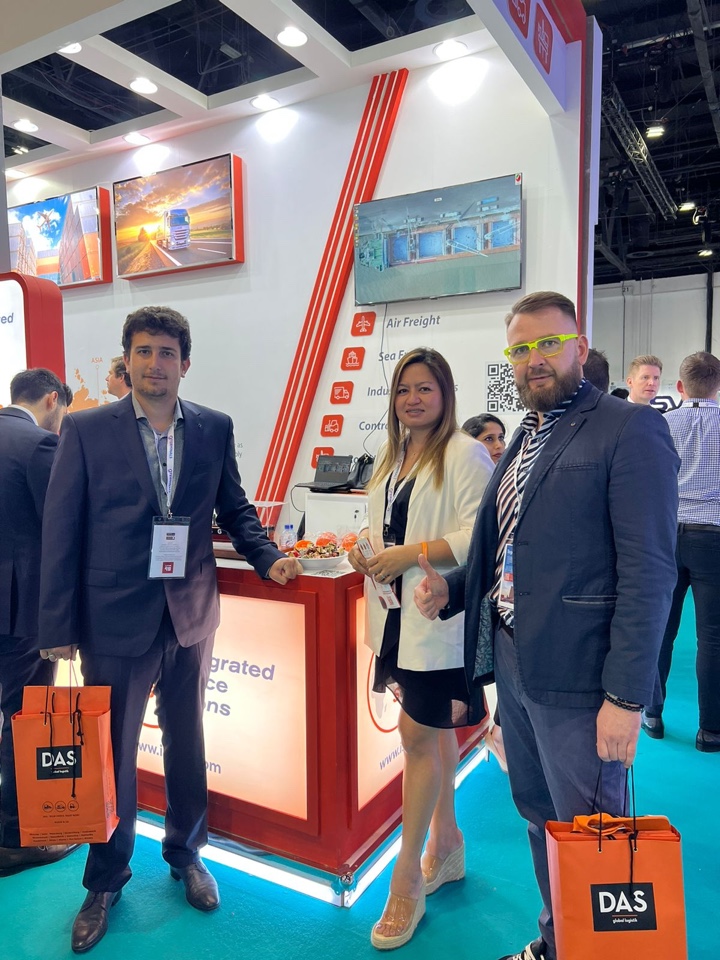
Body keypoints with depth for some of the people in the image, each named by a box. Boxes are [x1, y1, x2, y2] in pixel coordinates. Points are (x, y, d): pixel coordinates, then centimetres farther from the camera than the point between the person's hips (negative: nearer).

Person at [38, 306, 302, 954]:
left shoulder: (215, 429, 1)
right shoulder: (86, 430, -6)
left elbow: (234, 509, 9)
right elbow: (61, 531, -6)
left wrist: (269, 557, -7)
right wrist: (58, 626, -6)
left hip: (191, 614, 3)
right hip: (115, 618, -2)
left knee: (187, 741, 18)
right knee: (113, 751, 13)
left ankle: (186, 853, 42)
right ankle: (106, 881, 37)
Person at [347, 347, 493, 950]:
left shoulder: (465, 455, -11)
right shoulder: (391, 458, 13)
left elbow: (481, 536, -20)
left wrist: (410, 554, -21)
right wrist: (364, 548, 2)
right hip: (397, 614, 7)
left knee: (418, 734, -2)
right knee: (434, 732, 18)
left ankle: (407, 879, 15)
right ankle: (447, 846, 36)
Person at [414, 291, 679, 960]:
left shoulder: (630, 430, -11)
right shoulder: (524, 439, 13)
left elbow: (649, 573, -16)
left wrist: (626, 695, -18)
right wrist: (450, 588, 2)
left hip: (576, 675, -8)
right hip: (512, 659, 8)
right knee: (539, 816, 23)